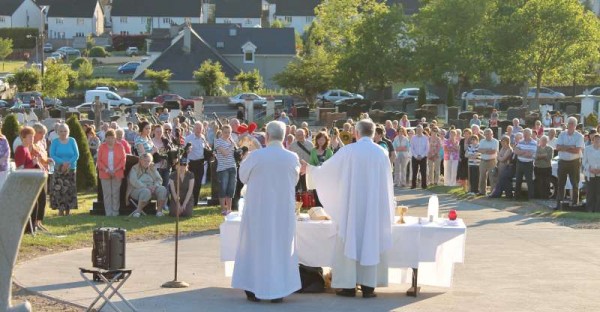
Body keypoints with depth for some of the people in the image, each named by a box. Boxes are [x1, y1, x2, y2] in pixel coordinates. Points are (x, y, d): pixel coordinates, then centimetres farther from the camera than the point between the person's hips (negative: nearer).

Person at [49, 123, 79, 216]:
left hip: (71, 169, 1)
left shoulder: (72, 141, 5)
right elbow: (52, 155, -4)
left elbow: (76, 155, 1)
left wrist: (68, 163, -14)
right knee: (58, 189, -9)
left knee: (69, 190, -2)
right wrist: (62, 162, -17)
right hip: (58, 169, -1)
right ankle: (60, 209, -3)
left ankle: (68, 209, 5)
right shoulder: (55, 142, 3)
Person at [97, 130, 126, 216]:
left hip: (117, 173, 0)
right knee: (107, 193, 1)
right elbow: (99, 160, 2)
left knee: (116, 193, 1)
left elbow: (123, 160, 1)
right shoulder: (102, 147, 4)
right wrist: (106, 170, -11)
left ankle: (115, 211, 7)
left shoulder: (120, 146, 2)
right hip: (105, 173, 0)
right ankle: (108, 212, 5)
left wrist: (116, 170, -11)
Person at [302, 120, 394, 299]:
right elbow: (387, 183, 4)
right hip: (374, 207, 2)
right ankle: (368, 286, 6)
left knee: (349, 241, 6)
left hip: (352, 205, -2)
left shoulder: (349, 151, -6)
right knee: (371, 242, 7)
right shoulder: (381, 153, 0)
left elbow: (327, 169, 2)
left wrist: (309, 169, 20)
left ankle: (349, 285, 6)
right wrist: (390, 204, 15)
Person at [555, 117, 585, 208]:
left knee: (575, 184, 2)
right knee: (561, 183, 7)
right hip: (562, 162, 3)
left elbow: (577, 150, -16)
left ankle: (575, 203, 9)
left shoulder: (579, 136, -4)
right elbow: (558, 147, -6)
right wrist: (570, 147, -16)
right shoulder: (562, 134, 6)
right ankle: (559, 202, 12)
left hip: (574, 162, -3)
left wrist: (564, 148, -12)